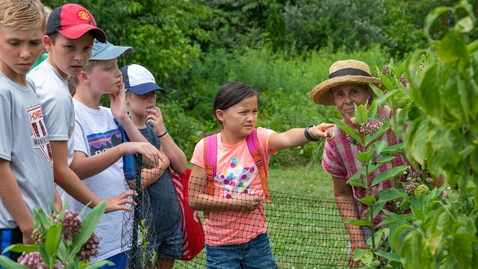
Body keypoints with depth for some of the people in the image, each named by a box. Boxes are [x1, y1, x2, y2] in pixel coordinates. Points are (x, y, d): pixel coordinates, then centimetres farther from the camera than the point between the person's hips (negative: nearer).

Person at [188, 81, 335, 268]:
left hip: (257, 240, 1)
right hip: (220, 245, -1)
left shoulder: (260, 139, -8)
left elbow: (287, 139, -30)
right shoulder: (205, 148, -9)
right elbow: (194, 199, -9)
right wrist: (236, 202, -16)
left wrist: (311, 132, -51)